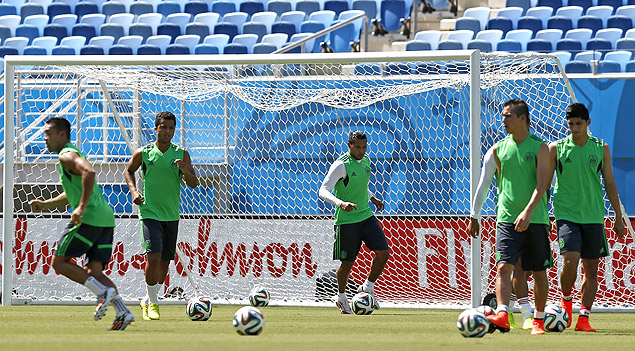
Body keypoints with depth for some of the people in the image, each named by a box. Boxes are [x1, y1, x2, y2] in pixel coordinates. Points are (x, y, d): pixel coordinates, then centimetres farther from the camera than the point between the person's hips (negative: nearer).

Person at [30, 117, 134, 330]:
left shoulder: (67, 155, -5)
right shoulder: (72, 155, 27)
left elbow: (89, 172, -25)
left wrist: (82, 208, -25)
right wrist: (44, 205, 28)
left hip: (89, 218, -9)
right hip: (106, 219, 9)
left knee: (59, 261, -2)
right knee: (92, 271, 6)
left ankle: (103, 291, -15)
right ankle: (122, 312, -10)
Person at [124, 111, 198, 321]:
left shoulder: (181, 154, 1)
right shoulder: (143, 153, -2)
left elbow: (193, 184, 0)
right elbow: (128, 172, 15)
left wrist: (185, 171, -21)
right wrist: (133, 191, -2)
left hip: (171, 215, 3)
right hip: (150, 212, -3)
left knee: (165, 261, 10)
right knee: (154, 256, -18)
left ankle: (148, 301, 31)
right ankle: (152, 303, -6)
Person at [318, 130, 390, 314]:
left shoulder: (365, 161, 7)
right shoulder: (341, 165, -17)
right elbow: (323, 191, -22)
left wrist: (372, 198, 25)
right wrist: (340, 203, -37)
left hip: (366, 216, 6)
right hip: (346, 220, -6)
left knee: (383, 253, -5)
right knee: (347, 263, 0)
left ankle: (367, 288, 16)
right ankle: (342, 298, 24)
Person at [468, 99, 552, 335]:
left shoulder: (539, 148, -3)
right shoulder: (499, 149, 9)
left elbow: (542, 185, -12)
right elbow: (484, 183, 19)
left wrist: (528, 211, -26)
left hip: (535, 219, -2)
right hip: (507, 218, 2)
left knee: (539, 272, 7)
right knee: (504, 267, -16)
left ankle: (539, 320, 21)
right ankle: (502, 315, -29)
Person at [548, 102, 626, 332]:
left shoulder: (601, 149, 6)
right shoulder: (556, 149, 1)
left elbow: (610, 184, 11)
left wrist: (618, 218, 9)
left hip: (593, 216, 2)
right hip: (566, 215, -2)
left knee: (591, 269, 1)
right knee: (571, 260, -18)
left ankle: (584, 317, 6)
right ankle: (566, 300, 8)